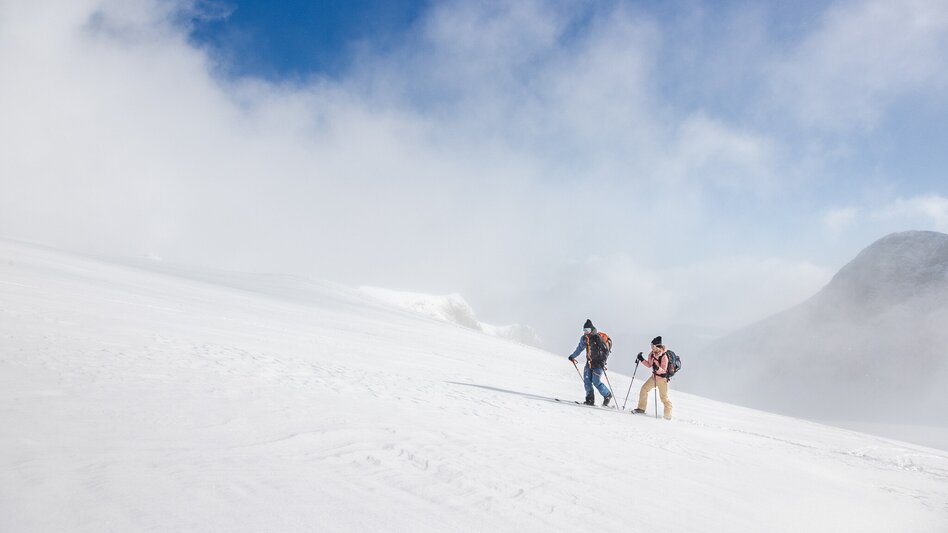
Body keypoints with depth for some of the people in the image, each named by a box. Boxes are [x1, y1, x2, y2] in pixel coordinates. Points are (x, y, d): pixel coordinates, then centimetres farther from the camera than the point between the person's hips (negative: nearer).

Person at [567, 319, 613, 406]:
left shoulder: (598, 338, -15)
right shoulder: (584, 338, 6)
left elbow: (606, 350, -14)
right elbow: (580, 348, 23)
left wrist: (603, 360, -26)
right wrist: (573, 356, 25)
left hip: (598, 363, -7)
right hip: (589, 363, 7)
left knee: (596, 382, -12)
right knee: (587, 380, -5)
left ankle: (608, 395, 9)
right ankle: (590, 399, 1)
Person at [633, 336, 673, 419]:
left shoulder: (664, 356, -25)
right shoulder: (652, 354, -4)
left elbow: (663, 371, -22)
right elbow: (649, 364, 9)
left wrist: (657, 368, -41)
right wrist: (642, 360, -4)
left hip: (662, 378, -7)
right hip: (654, 377, 7)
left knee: (664, 397, 0)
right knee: (644, 389, 2)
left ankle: (668, 414, 17)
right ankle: (641, 408, 13)